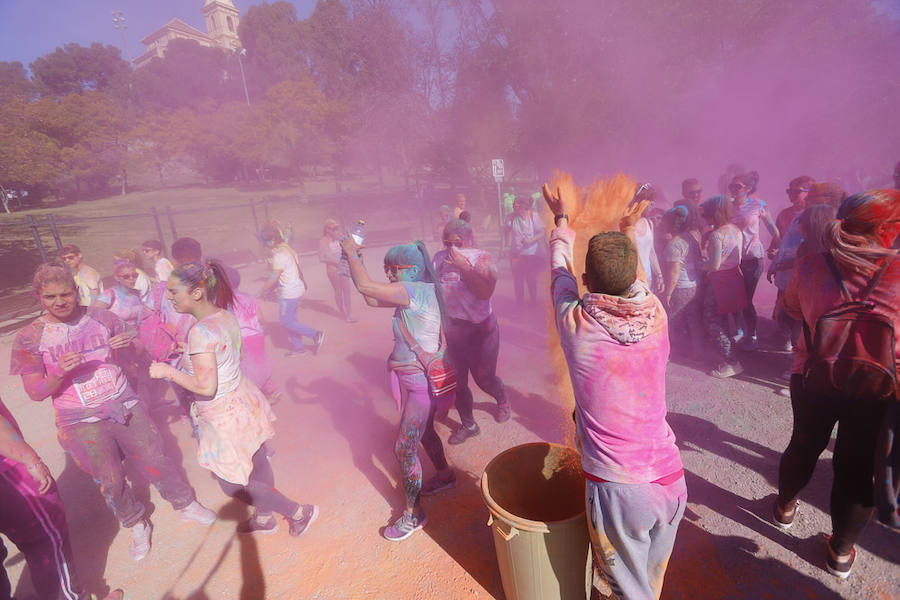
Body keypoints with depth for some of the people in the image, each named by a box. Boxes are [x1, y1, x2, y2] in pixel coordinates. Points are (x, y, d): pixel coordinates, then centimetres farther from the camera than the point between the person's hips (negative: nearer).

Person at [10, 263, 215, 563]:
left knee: (156, 460, 6)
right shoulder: (29, 339, -7)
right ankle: (137, 524, 32)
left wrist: (129, 345, -13)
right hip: (81, 422, -1)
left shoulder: (102, 317, -2)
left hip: (125, 406, 1)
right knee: (111, 480, 6)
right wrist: (60, 373, -25)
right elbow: (36, 392, -6)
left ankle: (185, 504, 28)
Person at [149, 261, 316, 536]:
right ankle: (264, 518, 45)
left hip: (224, 416, -8)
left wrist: (168, 371, -16)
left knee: (233, 484, 10)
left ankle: (299, 512, 20)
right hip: (244, 399, 8)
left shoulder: (200, 332, -28)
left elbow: (206, 387, -27)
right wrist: (189, 351, 10)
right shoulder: (226, 316, -2)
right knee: (257, 465, 23)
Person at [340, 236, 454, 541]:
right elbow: (372, 299, 8)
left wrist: (352, 253, -15)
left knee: (404, 448, 1)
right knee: (423, 432, 27)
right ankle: (444, 475, 51)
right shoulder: (413, 293, 3)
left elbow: (364, 286, -31)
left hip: (421, 382, -10)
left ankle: (413, 514, 20)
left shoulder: (417, 291, -25)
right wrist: (354, 260, 1)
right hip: (412, 378, 10)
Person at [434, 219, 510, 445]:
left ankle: (502, 400, 47)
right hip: (450, 328, 4)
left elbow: (485, 292, -28)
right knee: (456, 380, 11)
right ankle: (468, 424, 34)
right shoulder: (439, 258, -1)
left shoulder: (482, 258, -12)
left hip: (480, 328, -4)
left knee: (484, 377, 10)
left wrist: (462, 265, -28)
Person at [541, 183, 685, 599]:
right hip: (670, 482, 4)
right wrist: (629, 230, 37)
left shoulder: (576, 324, -15)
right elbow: (634, 279, 17)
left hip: (616, 490, -4)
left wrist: (561, 218, 25)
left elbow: (560, 270, 5)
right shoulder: (656, 316, -6)